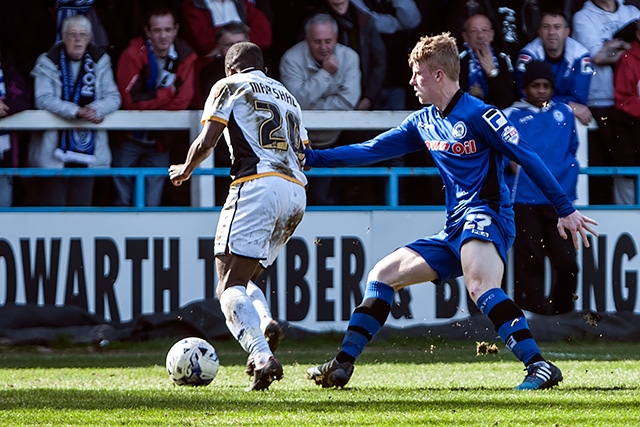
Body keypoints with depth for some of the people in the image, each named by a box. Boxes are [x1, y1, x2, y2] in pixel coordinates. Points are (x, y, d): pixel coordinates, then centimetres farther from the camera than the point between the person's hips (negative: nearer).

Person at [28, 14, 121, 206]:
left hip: (88, 147, 3)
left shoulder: (100, 62, 6)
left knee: (82, 203, 4)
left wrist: (96, 110, -22)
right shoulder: (48, 62, -2)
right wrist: (77, 111, -26)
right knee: (53, 204, -5)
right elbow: (43, 99, -13)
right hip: (55, 146, -2)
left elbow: (113, 97, 0)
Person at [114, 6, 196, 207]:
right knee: (123, 200, 2)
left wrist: (149, 102, -19)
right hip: (130, 139, -2)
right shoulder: (133, 54, -17)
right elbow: (130, 100, -24)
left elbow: (182, 102, -15)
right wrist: (168, 92, -16)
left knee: (152, 203, 7)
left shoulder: (185, 56, -8)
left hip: (160, 141, 2)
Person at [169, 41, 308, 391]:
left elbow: (206, 142, 0)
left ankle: (262, 355, -32)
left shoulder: (230, 86, 10)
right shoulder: (288, 97, 29)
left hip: (258, 185, -7)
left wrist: (185, 170, 17)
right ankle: (264, 324, -11)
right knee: (244, 279, 19)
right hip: (297, 193, 7)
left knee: (229, 288, -10)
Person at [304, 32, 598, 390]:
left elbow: (529, 159, -10)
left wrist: (565, 210, -13)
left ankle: (540, 367, -44)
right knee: (383, 275, 9)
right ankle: (341, 367, 11)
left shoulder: (478, 115, -9)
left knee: (479, 284, -36)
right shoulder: (423, 122, 16)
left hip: (486, 216, -9)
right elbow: (372, 150, 21)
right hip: (454, 228, 9)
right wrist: (311, 158, 16)